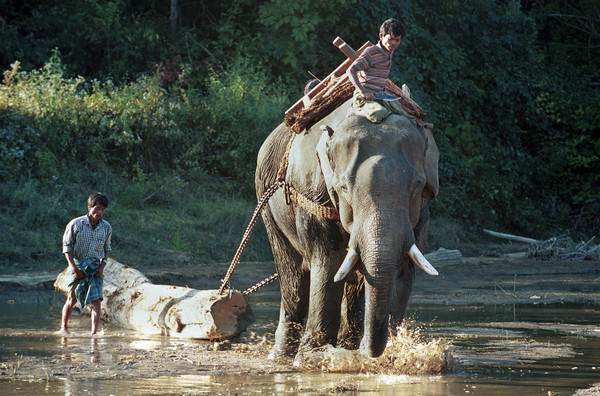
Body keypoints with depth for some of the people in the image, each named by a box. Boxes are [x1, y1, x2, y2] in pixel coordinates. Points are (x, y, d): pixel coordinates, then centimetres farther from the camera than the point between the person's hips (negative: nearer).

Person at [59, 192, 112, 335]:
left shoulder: (106, 227, 3)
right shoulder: (75, 224, -8)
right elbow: (67, 246, -4)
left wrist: (103, 265, 0)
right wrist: (74, 267, -11)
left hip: (95, 267, 2)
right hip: (78, 264, -2)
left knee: (96, 300, -10)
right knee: (72, 299, 2)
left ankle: (94, 332, -12)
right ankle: (63, 327, 22)